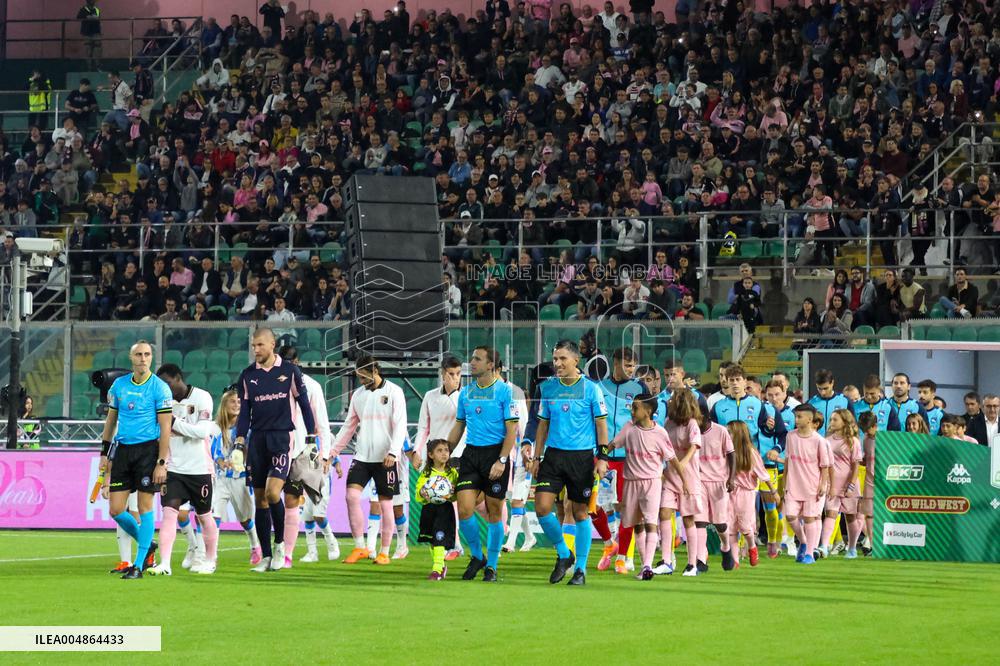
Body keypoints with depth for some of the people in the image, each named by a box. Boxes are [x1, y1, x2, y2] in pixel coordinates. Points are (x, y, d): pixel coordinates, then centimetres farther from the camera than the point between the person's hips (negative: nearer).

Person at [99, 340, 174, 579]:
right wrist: (104, 453, 15)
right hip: (122, 450, 5)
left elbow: (165, 428, -8)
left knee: (145, 507, -4)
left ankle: (139, 565, 2)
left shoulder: (160, 388, -6)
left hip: (148, 449, -5)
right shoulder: (119, 385, 9)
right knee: (116, 510, 2)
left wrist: (162, 462, -14)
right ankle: (147, 545, 24)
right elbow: (111, 420, 18)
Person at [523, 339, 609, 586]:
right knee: (542, 507, -9)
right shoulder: (548, 388, 7)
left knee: (580, 512, 2)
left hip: (582, 457, -3)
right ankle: (563, 554, 12)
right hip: (554, 455, 3)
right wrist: (536, 457, 11)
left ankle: (580, 568, 12)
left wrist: (602, 457, -8)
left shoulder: (590, 389, -4)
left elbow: (601, 424, -2)